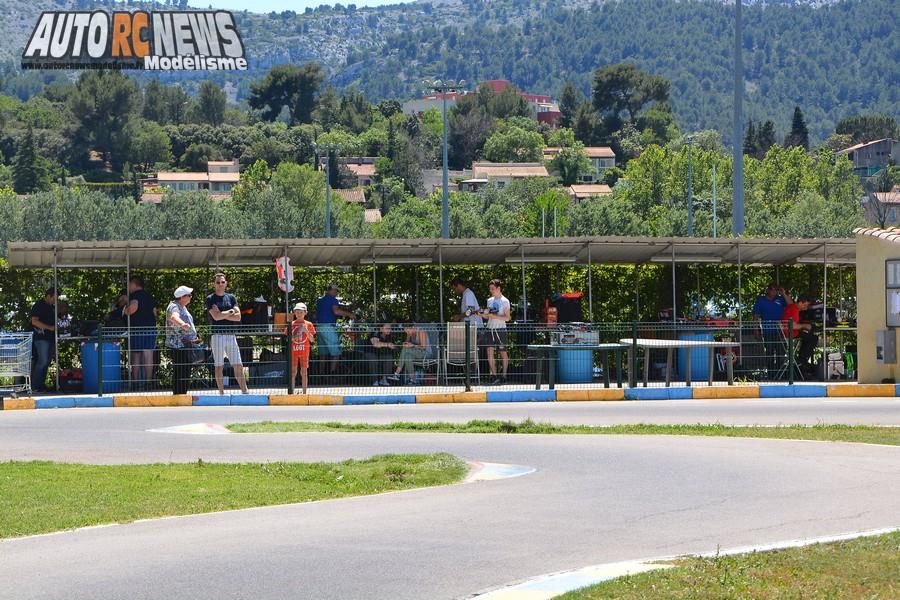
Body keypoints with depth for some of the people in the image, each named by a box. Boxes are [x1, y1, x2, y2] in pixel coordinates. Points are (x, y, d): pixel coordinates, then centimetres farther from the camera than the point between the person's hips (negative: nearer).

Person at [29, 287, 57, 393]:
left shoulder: (51, 307, 18)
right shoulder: (39, 306, -8)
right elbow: (34, 321, -16)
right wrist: (49, 327, -21)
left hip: (50, 338, 9)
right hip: (41, 337, -9)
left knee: (46, 362, 8)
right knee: (43, 361, -14)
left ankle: (41, 384, 13)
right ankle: (34, 386, -11)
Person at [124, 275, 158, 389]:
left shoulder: (134, 295, -6)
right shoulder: (149, 296, 15)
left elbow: (133, 307, -25)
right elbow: (155, 312, 17)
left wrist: (126, 311, -7)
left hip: (137, 327, -5)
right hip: (151, 327, 5)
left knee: (135, 357, 5)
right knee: (148, 356, 2)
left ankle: (135, 382, 6)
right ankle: (148, 380, -2)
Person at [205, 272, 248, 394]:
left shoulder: (231, 298, 13)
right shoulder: (210, 299, 1)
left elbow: (238, 317, 3)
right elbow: (216, 316, -14)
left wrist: (222, 315, -7)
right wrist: (230, 312, -2)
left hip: (231, 335, 4)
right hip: (217, 335, -4)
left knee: (238, 365, 2)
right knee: (219, 366, -1)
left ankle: (245, 391, 3)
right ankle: (221, 393, 2)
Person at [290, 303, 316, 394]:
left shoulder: (309, 325, 5)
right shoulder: (291, 324, 7)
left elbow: (312, 339, 2)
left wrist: (306, 331, -12)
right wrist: (292, 338, -11)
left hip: (304, 350, 0)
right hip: (293, 349, 0)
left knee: (304, 372, 2)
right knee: (293, 372, -2)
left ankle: (304, 392, 6)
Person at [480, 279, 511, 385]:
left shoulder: (504, 301, -4)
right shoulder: (489, 301, 13)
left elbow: (507, 318, -9)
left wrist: (494, 316, -19)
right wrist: (482, 314, -3)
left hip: (500, 330, -5)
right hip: (490, 328, 5)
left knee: (503, 353, 3)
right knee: (490, 352, -6)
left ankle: (503, 376, 11)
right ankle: (494, 375, -5)